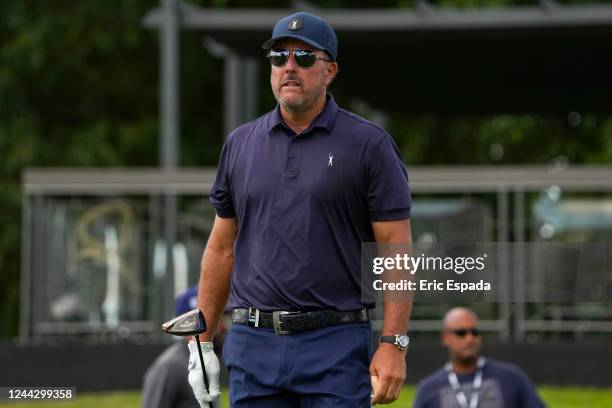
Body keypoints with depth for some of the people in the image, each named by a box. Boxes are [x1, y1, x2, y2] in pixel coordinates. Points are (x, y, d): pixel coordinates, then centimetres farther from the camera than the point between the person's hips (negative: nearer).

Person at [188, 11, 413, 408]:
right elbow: (222, 247, 16)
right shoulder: (240, 144, 12)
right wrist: (202, 341, 11)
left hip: (336, 345, -4)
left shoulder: (369, 144, -1)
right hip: (252, 345, 4)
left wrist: (394, 344, -13)